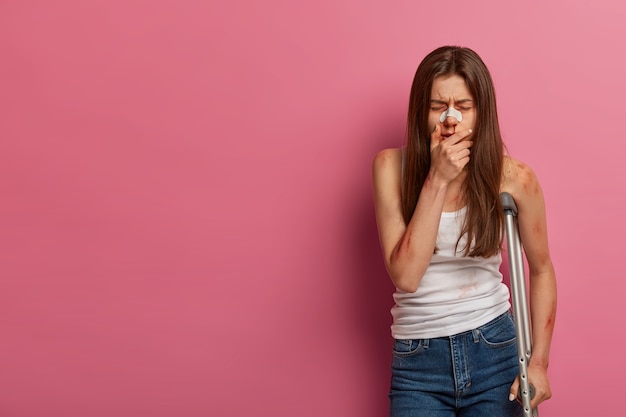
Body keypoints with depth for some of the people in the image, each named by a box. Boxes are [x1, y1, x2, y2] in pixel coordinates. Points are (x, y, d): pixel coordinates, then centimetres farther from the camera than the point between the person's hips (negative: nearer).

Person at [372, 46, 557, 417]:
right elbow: (405, 276, -16)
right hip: (417, 361, 0)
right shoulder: (393, 167, -8)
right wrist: (437, 180, -21)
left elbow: (541, 270, 5)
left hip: (494, 351, 0)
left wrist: (539, 362, -1)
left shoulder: (514, 178, -9)